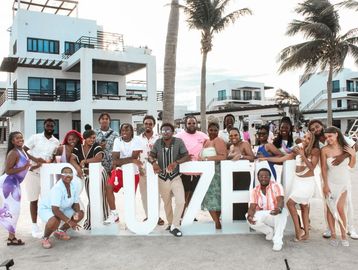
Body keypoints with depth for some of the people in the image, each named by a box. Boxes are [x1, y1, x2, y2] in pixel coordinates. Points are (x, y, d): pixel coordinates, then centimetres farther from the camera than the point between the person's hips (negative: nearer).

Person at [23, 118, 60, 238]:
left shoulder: (56, 142, 5)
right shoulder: (35, 137, -1)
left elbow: (52, 159, 2)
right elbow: (23, 150, -4)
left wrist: (40, 164, -14)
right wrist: (35, 159, -17)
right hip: (33, 172, -2)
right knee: (34, 200, 5)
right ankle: (34, 226, 15)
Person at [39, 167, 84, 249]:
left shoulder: (74, 185, -12)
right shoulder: (57, 188, -32)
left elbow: (76, 203, -1)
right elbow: (55, 209, -36)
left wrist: (77, 212, -24)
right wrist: (69, 221, -39)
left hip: (62, 209, 7)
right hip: (46, 209, -7)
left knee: (80, 214, -7)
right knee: (55, 221, -37)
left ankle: (61, 231, 15)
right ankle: (45, 238, -3)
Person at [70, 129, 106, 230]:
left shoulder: (96, 147, -9)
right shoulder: (78, 148, 3)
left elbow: (99, 158, -26)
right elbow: (72, 160, -8)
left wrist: (85, 161, -19)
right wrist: (78, 167, -27)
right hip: (87, 176, 4)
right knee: (91, 200, 13)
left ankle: (104, 221, 8)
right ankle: (89, 222, 25)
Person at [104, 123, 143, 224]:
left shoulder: (136, 140, -10)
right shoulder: (117, 140, -3)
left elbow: (134, 157, -20)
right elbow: (115, 159, -12)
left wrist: (119, 161, -19)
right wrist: (132, 160, -22)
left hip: (133, 172, -1)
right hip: (121, 170, 2)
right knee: (109, 186, -22)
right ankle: (114, 214, -12)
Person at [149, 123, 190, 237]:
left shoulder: (179, 141, -10)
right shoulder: (158, 142, -3)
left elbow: (187, 157, -13)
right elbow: (150, 156, 0)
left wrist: (176, 162, -31)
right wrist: (154, 162, -23)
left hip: (175, 177, -2)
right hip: (162, 178, 2)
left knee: (181, 201, -15)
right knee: (167, 203, 16)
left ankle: (174, 226, 1)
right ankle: (170, 223, 37)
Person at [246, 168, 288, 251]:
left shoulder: (276, 186, -12)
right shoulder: (254, 191, -2)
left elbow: (280, 201, -28)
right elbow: (252, 207, -12)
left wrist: (278, 209, -53)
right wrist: (250, 215, -37)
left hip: (276, 215, -3)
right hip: (262, 216, 3)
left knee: (282, 211, -37)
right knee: (251, 220, -27)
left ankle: (278, 240, -29)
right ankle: (269, 231, 1)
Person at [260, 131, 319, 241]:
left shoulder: (315, 151, -12)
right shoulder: (298, 148, 2)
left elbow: (312, 167, -18)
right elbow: (282, 158, 3)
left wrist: (302, 155, -22)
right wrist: (266, 158, 1)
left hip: (308, 182, -6)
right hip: (298, 180, 6)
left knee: (290, 203, -8)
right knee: (303, 206, 9)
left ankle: (298, 230, 5)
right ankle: (306, 233, 17)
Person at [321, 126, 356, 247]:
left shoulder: (345, 147, -6)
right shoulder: (325, 150, -12)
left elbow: (351, 166, 4)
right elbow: (323, 168, -6)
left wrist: (353, 154, -11)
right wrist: (325, 185, -7)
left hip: (344, 182, 1)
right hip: (330, 182, 0)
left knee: (340, 209, -1)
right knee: (330, 209, 4)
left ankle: (344, 235, 13)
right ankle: (333, 235, 15)